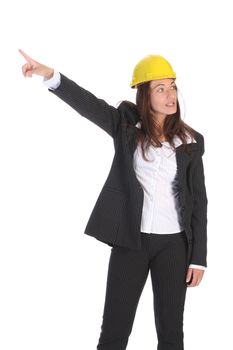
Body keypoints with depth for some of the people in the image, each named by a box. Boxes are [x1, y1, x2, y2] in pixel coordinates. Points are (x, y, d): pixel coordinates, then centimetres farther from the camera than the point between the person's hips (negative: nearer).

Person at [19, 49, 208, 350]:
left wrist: (198, 257, 0)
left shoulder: (190, 141, 1)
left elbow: (197, 201, 3)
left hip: (173, 243, 1)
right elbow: (88, 104, -18)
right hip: (130, 240, -1)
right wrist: (50, 75, -35)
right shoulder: (127, 124, -1)